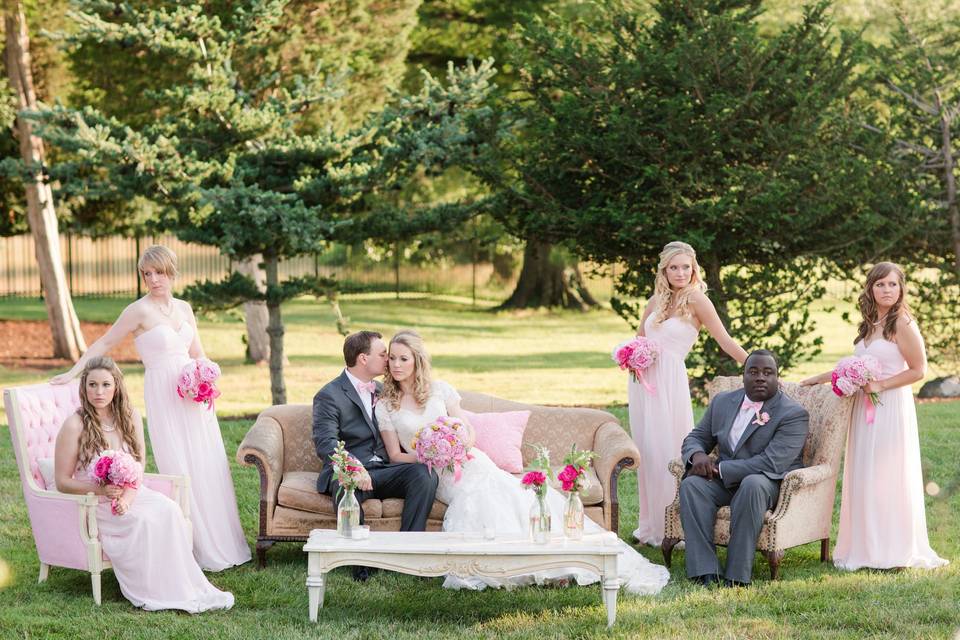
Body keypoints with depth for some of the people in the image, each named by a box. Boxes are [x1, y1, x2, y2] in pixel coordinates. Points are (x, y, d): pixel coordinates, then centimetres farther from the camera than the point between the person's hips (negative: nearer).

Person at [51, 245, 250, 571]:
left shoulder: (184, 308, 11)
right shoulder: (139, 310, -6)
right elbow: (104, 342, -4)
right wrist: (72, 373, -9)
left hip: (192, 396, 6)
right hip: (163, 396, -6)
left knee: (208, 467, 7)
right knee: (180, 471, -6)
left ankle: (221, 543, 15)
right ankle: (198, 547, -1)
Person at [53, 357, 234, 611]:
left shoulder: (130, 418, 4)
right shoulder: (75, 425, -11)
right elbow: (63, 482, -9)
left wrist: (127, 497, -16)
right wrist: (100, 490, -24)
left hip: (129, 494, 5)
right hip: (89, 503, -4)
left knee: (168, 509, -24)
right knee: (143, 520, -30)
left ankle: (189, 588, -25)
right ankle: (154, 592, -24)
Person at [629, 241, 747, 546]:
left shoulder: (696, 299, -7)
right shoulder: (656, 301, 11)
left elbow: (725, 341, -10)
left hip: (669, 382, -6)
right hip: (643, 380, 6)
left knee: (667, 452, -5)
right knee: (647, 451, 8)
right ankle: (651, 525, 16)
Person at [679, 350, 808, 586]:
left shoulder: (794, 414, -10)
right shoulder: (723, 402, 10)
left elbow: (772, 463, -20)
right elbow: (695, 438, 16)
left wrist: (720, 468, -21)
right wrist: (697, 455, -11)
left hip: (773, 484, -5)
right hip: (723, 481, 5)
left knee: (753, 484, -39)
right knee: (691, 484, -26)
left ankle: (737, 575, -36)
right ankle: (706, 573, -33)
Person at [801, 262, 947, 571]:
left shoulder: (903, 323, -8)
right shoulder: (869, 324, 14)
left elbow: (918, 370, -10)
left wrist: (880, 385, -16)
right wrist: (819, 378, 24)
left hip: (892, 407, -7)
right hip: (864, 408, 7)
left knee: (888, 477, -5)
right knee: (863, 478, 5)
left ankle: (895, 549, 2)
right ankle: (867, 548, 10)